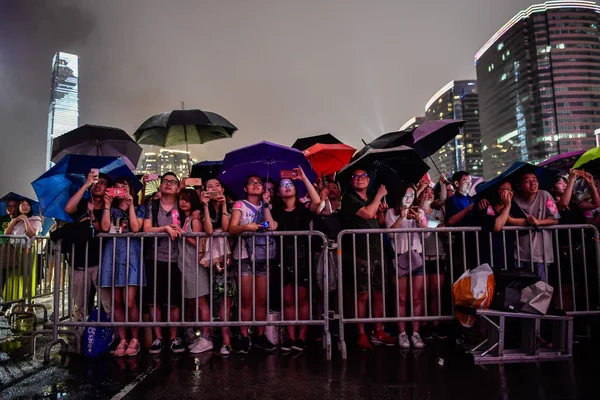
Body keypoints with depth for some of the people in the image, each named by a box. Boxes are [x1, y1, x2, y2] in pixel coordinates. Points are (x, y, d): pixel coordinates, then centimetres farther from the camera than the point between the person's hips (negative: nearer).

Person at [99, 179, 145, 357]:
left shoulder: (137, 210, 12)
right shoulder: (110, 210, 18)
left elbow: (135, 228, -7)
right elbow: (105, 227, -1)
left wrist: (130, 205, -5)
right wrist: (107, 205, 0)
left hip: (130, 254, -3)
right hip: (112, 254, 3)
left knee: (129, 302, -10)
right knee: (117, 302, 3)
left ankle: (135, 340, 3)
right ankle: (122, 340, 11)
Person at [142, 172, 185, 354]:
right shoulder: (152, 206, 7)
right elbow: (146, 229, -4)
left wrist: (179, 230, -9)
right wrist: (166, 228, -14)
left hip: (174, 260, 0)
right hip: (153, 259, 1)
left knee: (174, 302, 1)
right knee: (154, 301, 5)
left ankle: (174, 338, 14)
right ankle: (158, 338, 17)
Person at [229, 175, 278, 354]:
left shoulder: (265, 206, 13)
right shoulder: (240, 205, 4)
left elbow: (273, 226, -5)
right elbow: (232, 229, -11)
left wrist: (266, 203, -3)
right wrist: (246, 227, -30)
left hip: (264, 257, 3)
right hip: (245, 257, -3)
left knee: (262, 300, 5)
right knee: (246, 300, -1)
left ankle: (261, 336, 13)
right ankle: (244, 337, 7)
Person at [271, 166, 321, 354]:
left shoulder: (304, 209, 2)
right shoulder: (276, 211, 10)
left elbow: (317, 201, -18)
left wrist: (304, 178, -14)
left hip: (302, 257, -2)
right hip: (284, 259, 2)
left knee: (302, 298, 2)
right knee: (288, 300, 5)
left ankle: (302, 337, 10)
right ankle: (291, 337, 12)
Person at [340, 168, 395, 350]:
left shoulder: (371, 199, 18)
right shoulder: (349, 198, -4)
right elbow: (367, 214, -19)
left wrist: (381, 211, 8)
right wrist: (380, 195, -6)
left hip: (377, 251, 7)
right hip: (360, 254, -7)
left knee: (379, 294, 10)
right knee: (362, 295, -4)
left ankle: (378, 332, 21)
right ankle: (361, 335, 7)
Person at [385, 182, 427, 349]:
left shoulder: (419, 211, 11)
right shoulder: (391, 212, 4)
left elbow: (426, 233, 0)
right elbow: (391, 233, -10)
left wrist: (418, 220, -17)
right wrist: (401, 217, -20)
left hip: (416, 257, 2)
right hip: (399, 258, -2)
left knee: (417, 298, 1)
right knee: (401, 298, 0)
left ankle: (415, 333, 7)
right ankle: (402, 333, 5)